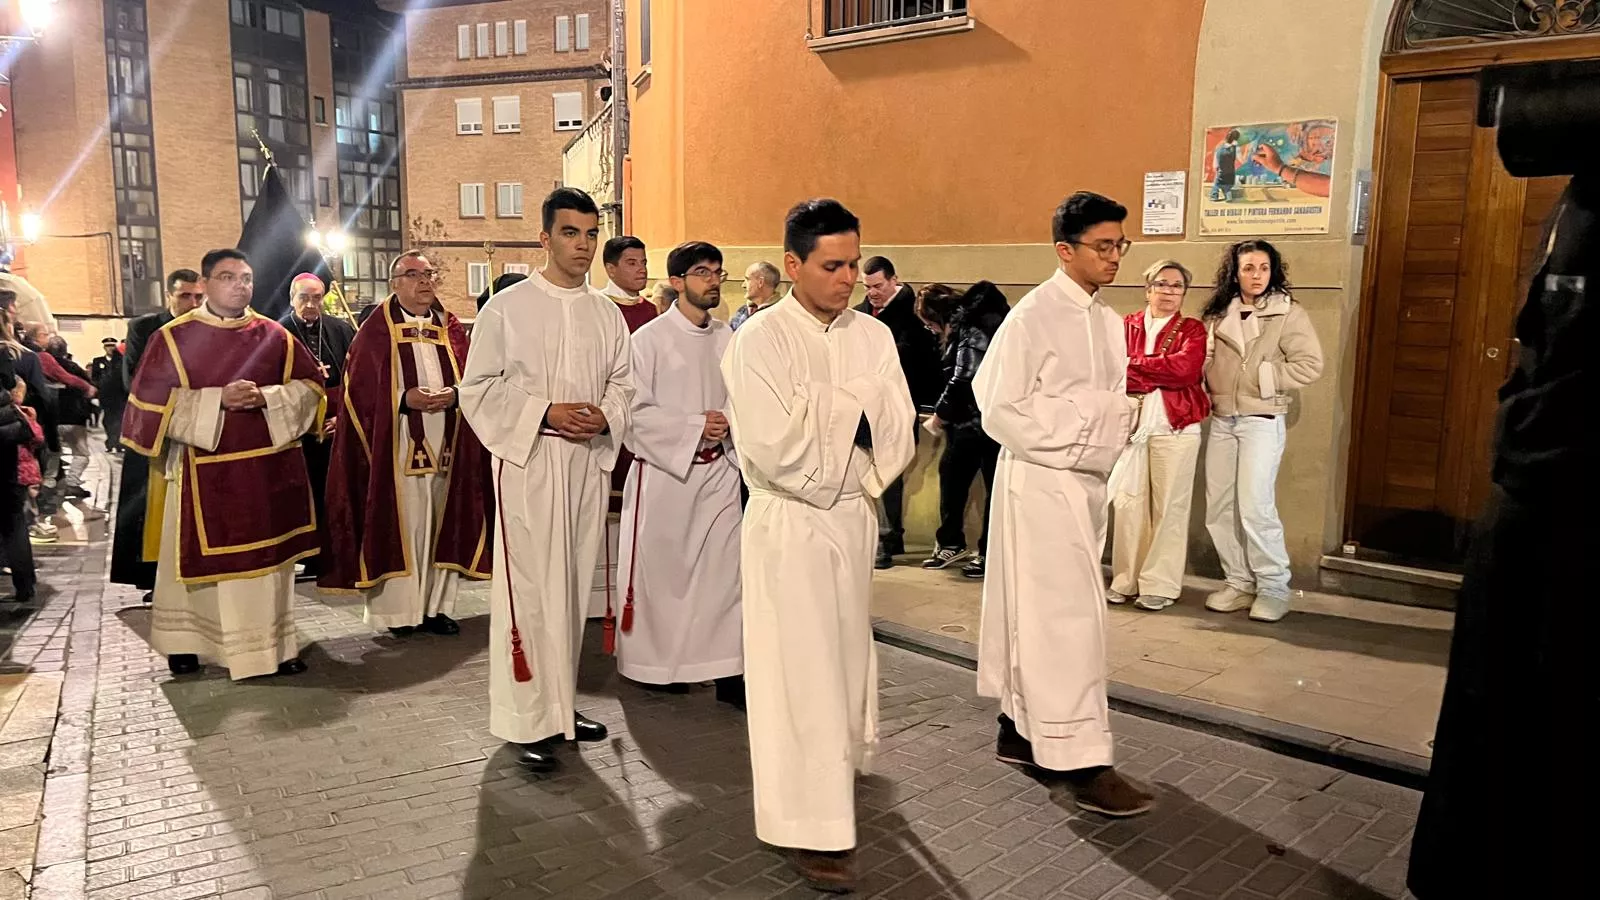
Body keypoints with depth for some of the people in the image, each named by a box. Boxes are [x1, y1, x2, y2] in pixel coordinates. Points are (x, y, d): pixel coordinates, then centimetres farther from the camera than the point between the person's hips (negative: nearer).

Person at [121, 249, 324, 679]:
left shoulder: (274, 335, 5)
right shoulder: (173, 337, -1)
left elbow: (310, 385, 5)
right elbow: (151, 400, -6)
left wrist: (266, 397, -13)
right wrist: (217, 399, -16)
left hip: (268, 468, 2)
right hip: (204, 471, -2)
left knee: (269, 557, 8)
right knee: (201, 558, 8)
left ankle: (275, 643, 17)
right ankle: (184, 641, 26)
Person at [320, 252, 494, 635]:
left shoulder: (451, 327, 13)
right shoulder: (376, 330, 1)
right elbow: (360, 388, -4)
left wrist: (454, 395, -11)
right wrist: (404, 399, -17)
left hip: (446, 444, 4)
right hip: (397, 444, -4)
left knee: (442, 522, 6)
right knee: (399, 523, -3)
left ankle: (437, 605, 14)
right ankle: (398, 609, 5)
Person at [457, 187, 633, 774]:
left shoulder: (608, 314, 10)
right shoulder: (507, 308, -4)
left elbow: (624, 385, 13)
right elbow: (478, 389, -4)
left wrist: (605, 416, -8)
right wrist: (545, 413, -15)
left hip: (589, 463, 5)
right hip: (528, 464, -4)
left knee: (573, 585, 11)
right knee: (529, 589, -4)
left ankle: (563, 701, 25)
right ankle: (527, 719, 6)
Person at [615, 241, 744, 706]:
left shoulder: (727, 340, 6)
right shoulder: (650, 339, -7)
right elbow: (635, 411, -11)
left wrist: (731, 424, -9)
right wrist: (695, 426, -15)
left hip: (717, 471, 4)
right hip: (663, 470, -3)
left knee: (725, 568, -1)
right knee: (662, 570, 7)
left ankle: (728, 669, 6)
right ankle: (659, 663, 24)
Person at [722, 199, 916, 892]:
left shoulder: (874, 336, 3)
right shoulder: (760, 341, -13)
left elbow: (898, 439, 0)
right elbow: (773, 447, -22)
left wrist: (823, 406, -13)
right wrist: (852, 406, -11)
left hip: (855, 515, 6)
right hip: (788, 523, -5)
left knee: (847, 653, 19)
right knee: (801, 670, -2)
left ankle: (839, 760, 42)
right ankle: (811, 825, 8)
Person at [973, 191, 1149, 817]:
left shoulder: (1108, 321, 11)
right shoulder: (1033, 317, -14)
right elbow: (1001, 411, -15)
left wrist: (1125, 413, -1)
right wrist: (1074, 439, -15)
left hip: (1088, 482, 8)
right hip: (1041, 482, -8)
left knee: (1038, 613, 15)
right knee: (1067, 617, -6)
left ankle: (1019, 730, 27)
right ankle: (1083, 762, 0)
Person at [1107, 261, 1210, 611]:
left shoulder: (1192, 330, 6)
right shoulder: (1126, 326, 11)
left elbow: (1185, 368, -13)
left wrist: (1134, 365, -9)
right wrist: (1160, 374, -13)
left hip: (1175, 428, -2)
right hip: (1130, 425, 2)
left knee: (1168, 507, 1)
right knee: (1129, 503, 3)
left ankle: (1160, 585, 8)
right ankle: (1126, 580, 13)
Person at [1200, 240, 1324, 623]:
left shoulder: (1289, 313, -3)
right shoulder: (1218, 315, 11)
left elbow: (1310, 365, -10)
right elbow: (1204, 362, 17)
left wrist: (1263, 378, -11)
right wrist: (1206, 392, -1)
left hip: (1263, 420, -5)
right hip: (1222, 420, 6)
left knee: (1255, 507, -11)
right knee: (1219, 508, 6)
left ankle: (1274, 588, 2)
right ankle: (1239, 583, 17)